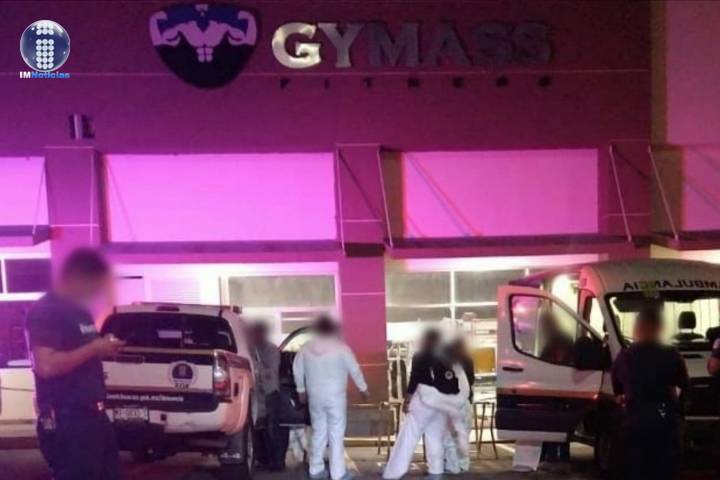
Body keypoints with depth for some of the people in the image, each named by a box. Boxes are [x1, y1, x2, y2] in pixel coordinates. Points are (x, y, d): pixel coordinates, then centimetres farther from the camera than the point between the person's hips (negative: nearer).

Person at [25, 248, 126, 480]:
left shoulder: (81, 311, 16)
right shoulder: (44, 311, -13)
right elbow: (46, 366, -24)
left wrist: (104, 347, 6)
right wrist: (94, 348, -17)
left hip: (93, 415, 10)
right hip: (65, 421, -10)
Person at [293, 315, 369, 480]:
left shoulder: (306, 348, 2)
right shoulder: (340, 347, -9)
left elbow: (297, 369, 8)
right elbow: (354, 369, -5)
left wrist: (301, 389, 20)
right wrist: (363, 389, 7)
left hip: (315, 396, 4)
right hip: (335, 395, -4)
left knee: (318, 432, 15)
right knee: (336, 434, 1)